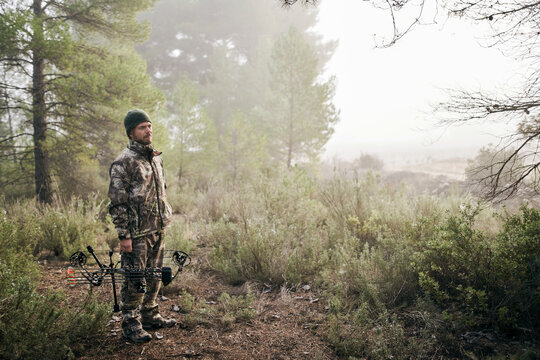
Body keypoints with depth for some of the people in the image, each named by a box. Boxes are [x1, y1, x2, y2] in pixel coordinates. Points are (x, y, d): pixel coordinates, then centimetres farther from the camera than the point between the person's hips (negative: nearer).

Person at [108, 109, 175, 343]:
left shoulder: (156, 158, 13)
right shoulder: (123, 163, -12)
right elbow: (117, 202, -14)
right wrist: (123, 235, -17)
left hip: (158, 229, 8)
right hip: (137, 232, -8)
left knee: (154, 276, 15)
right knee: (135, 280, -1)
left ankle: (149, 316, 29)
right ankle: (131, 325, 10)